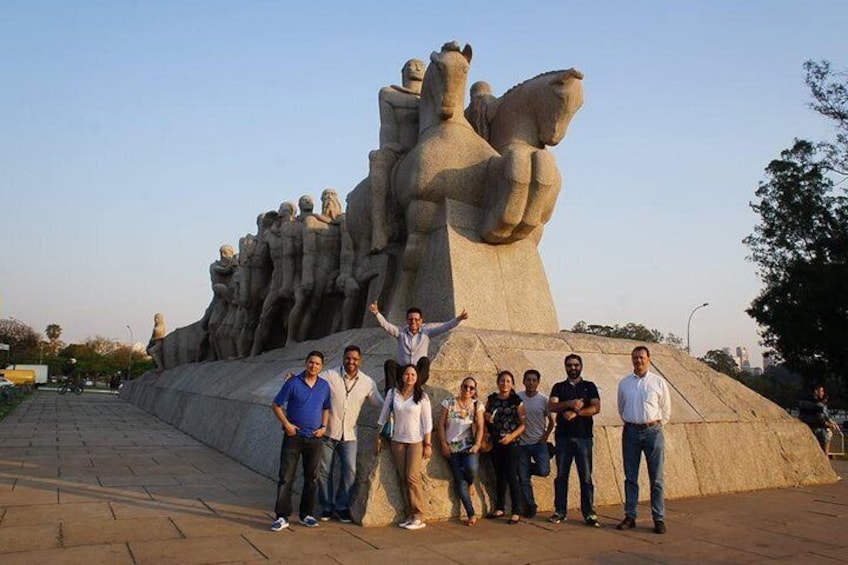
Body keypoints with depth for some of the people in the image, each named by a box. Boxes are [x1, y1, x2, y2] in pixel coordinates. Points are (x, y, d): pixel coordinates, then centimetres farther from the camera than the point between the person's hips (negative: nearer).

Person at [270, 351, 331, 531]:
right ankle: (282, 517, 2)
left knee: (311, 478, 10)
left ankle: (306, 514, 22)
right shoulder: (293, 383, -7)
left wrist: (324, 426, 2)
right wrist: (286, 424, -12)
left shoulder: (324, 386, 5)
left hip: (315, 438, 4)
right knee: (286, 477, -4)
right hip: (294, 436, -4)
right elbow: (276, 405, -2)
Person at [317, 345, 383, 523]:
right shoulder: (329, 376, -8)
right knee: (324, 471, 6)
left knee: (350, 470, -6)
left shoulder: (367, 382, 2)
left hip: (349, 435, 2)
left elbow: (380, 403, 10)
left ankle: (341, 506, 12)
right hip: (328, 432, -1)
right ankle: (326, 506, 24)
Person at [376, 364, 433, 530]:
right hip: (397, 440, 3)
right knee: (403, 478, 4)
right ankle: (409, 515, 11)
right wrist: (379, 436, 7)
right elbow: (384, 415, 8)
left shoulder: (422, 396, -4)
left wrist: (428, 444, -6)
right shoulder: (392, 393, 1)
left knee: (413, 477, -7)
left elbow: (427, 421, -4)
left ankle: (418, 517, 0)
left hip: (416, 441, -3)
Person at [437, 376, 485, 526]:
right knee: (459, 479, -5)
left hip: (469, 446, 0)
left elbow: (480, 427, 0)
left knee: (471, 468, -28)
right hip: (452, 447, 1)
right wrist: (443, 444, -5)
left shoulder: (477, 406, 6)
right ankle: (471, 514, 6)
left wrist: (477, 444, -14)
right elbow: (441, 425, 3)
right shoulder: (449, 403, 4)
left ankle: (469, 485, 10)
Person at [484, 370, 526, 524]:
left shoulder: (517, 401, -3)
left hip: (511, 443, -4)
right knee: (499, 476, 12)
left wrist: (512, 435, -17)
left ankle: (515, 512, 4)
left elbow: (523, 423, -5)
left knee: (511, 477, -4)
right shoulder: (491, 399, 7)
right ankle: (500, 508, 23)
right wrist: (487, 419, -4)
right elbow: (485, 420, 18)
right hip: (495, 443, 4)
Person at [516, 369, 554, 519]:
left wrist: (546, 436, -3)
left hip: (539, 443, 0)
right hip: (522, 443, 0)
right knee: (523, 478, 2)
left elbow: (551, 421, 8)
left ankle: (530, 468, 16)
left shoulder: (543, 400, -2)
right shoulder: (517, 397, -2)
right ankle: (530, 506, 20)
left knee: (543, 471, -18)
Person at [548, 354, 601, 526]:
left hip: (584, 436, -1)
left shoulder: (589, 386, 10)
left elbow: (596, 408, -4)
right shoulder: (559, 387, 12)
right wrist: (570, 404, -21)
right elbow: (553, 406, -4)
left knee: (586, 476, -2)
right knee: (561, 475, 4)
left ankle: (589, 513, 3)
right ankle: (560, 511, 10)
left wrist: (576, 412, -16)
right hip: (563, 436, 1)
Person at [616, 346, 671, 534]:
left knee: (656, 478, 1)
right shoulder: (624, 383, 6)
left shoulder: (658, 382, 2)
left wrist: (656, 424, 8)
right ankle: (630, 517, 14)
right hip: (631, 432, 2)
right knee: (630, 477, 7)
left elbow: (666, 409, 11)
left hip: (652, 431, -2)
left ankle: (659, 519, 8)